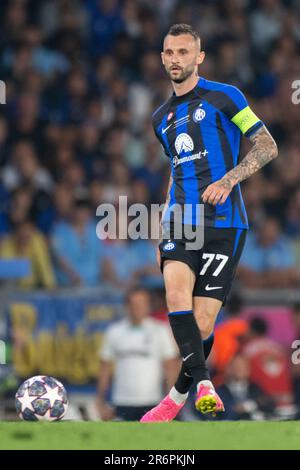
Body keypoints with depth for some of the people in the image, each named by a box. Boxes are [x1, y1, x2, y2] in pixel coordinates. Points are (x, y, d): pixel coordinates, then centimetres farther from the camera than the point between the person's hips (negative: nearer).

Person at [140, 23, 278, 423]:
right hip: (180, 223, 4)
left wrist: (228, 180, -16)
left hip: (223, 223, -4)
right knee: (176, 292, -25)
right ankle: (202, 383, -30)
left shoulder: (223, 97, 1)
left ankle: (179, 395, 14)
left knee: (202, 323, -6)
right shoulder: (162, 118, 20)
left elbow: (267, 147, -2)